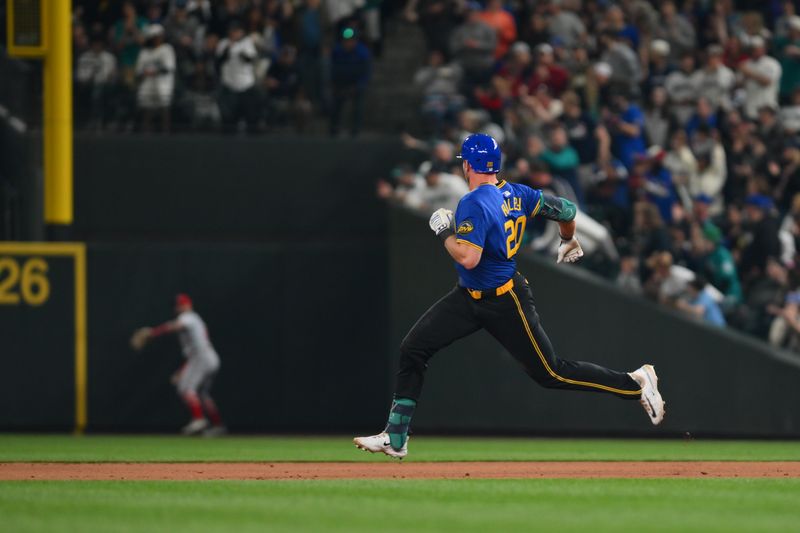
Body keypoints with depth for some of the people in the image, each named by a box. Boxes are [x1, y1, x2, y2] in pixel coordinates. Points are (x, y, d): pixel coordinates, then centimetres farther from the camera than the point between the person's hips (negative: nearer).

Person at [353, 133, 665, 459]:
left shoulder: (474, 203, -24)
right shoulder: (517, 194, 1)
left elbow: (468, 258, -34)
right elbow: (565, 209, 8)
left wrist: (443, 232, -17)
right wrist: (569, 241, 28)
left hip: (505, 304, -10)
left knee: (552, 374, 0)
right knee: (413, 349, 3)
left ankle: (637, 384, 13)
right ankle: (395, 439, 6)